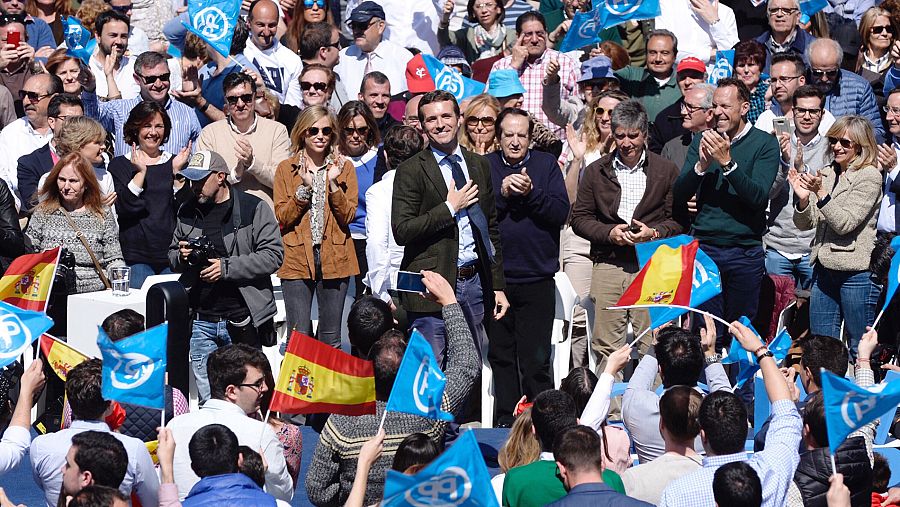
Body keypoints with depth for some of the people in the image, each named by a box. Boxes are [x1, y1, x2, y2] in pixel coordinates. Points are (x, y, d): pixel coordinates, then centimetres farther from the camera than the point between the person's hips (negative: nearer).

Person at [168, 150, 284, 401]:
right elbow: (172, 255, 24)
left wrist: (227, 267, -16)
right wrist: (181, 256, -1)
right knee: (207, 399, 6)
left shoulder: (254, 209, -4)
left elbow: (273, 254, -10)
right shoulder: (187, 212, 12)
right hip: (201, 321, 4)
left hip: (242, 320, -4)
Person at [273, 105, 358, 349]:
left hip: (334, 260, 1)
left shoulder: (344, 167, 8)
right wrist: (304, 187, -12)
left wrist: (333, 183, -12)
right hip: (297, 260, -1)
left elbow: (347, 216, 0)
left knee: (331, 339, 5)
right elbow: (282, 218, -1)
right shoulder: (286, 169, 6)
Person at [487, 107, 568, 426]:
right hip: (495, 278, 1)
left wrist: (531, 193, -16)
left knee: (536, 359, -4)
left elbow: (561, 212, -3)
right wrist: (501, 193, -16)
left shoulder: (547, 165, 6)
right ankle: (505, 421, 17)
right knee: (501, 356, 9)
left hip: (537, 278, -1)